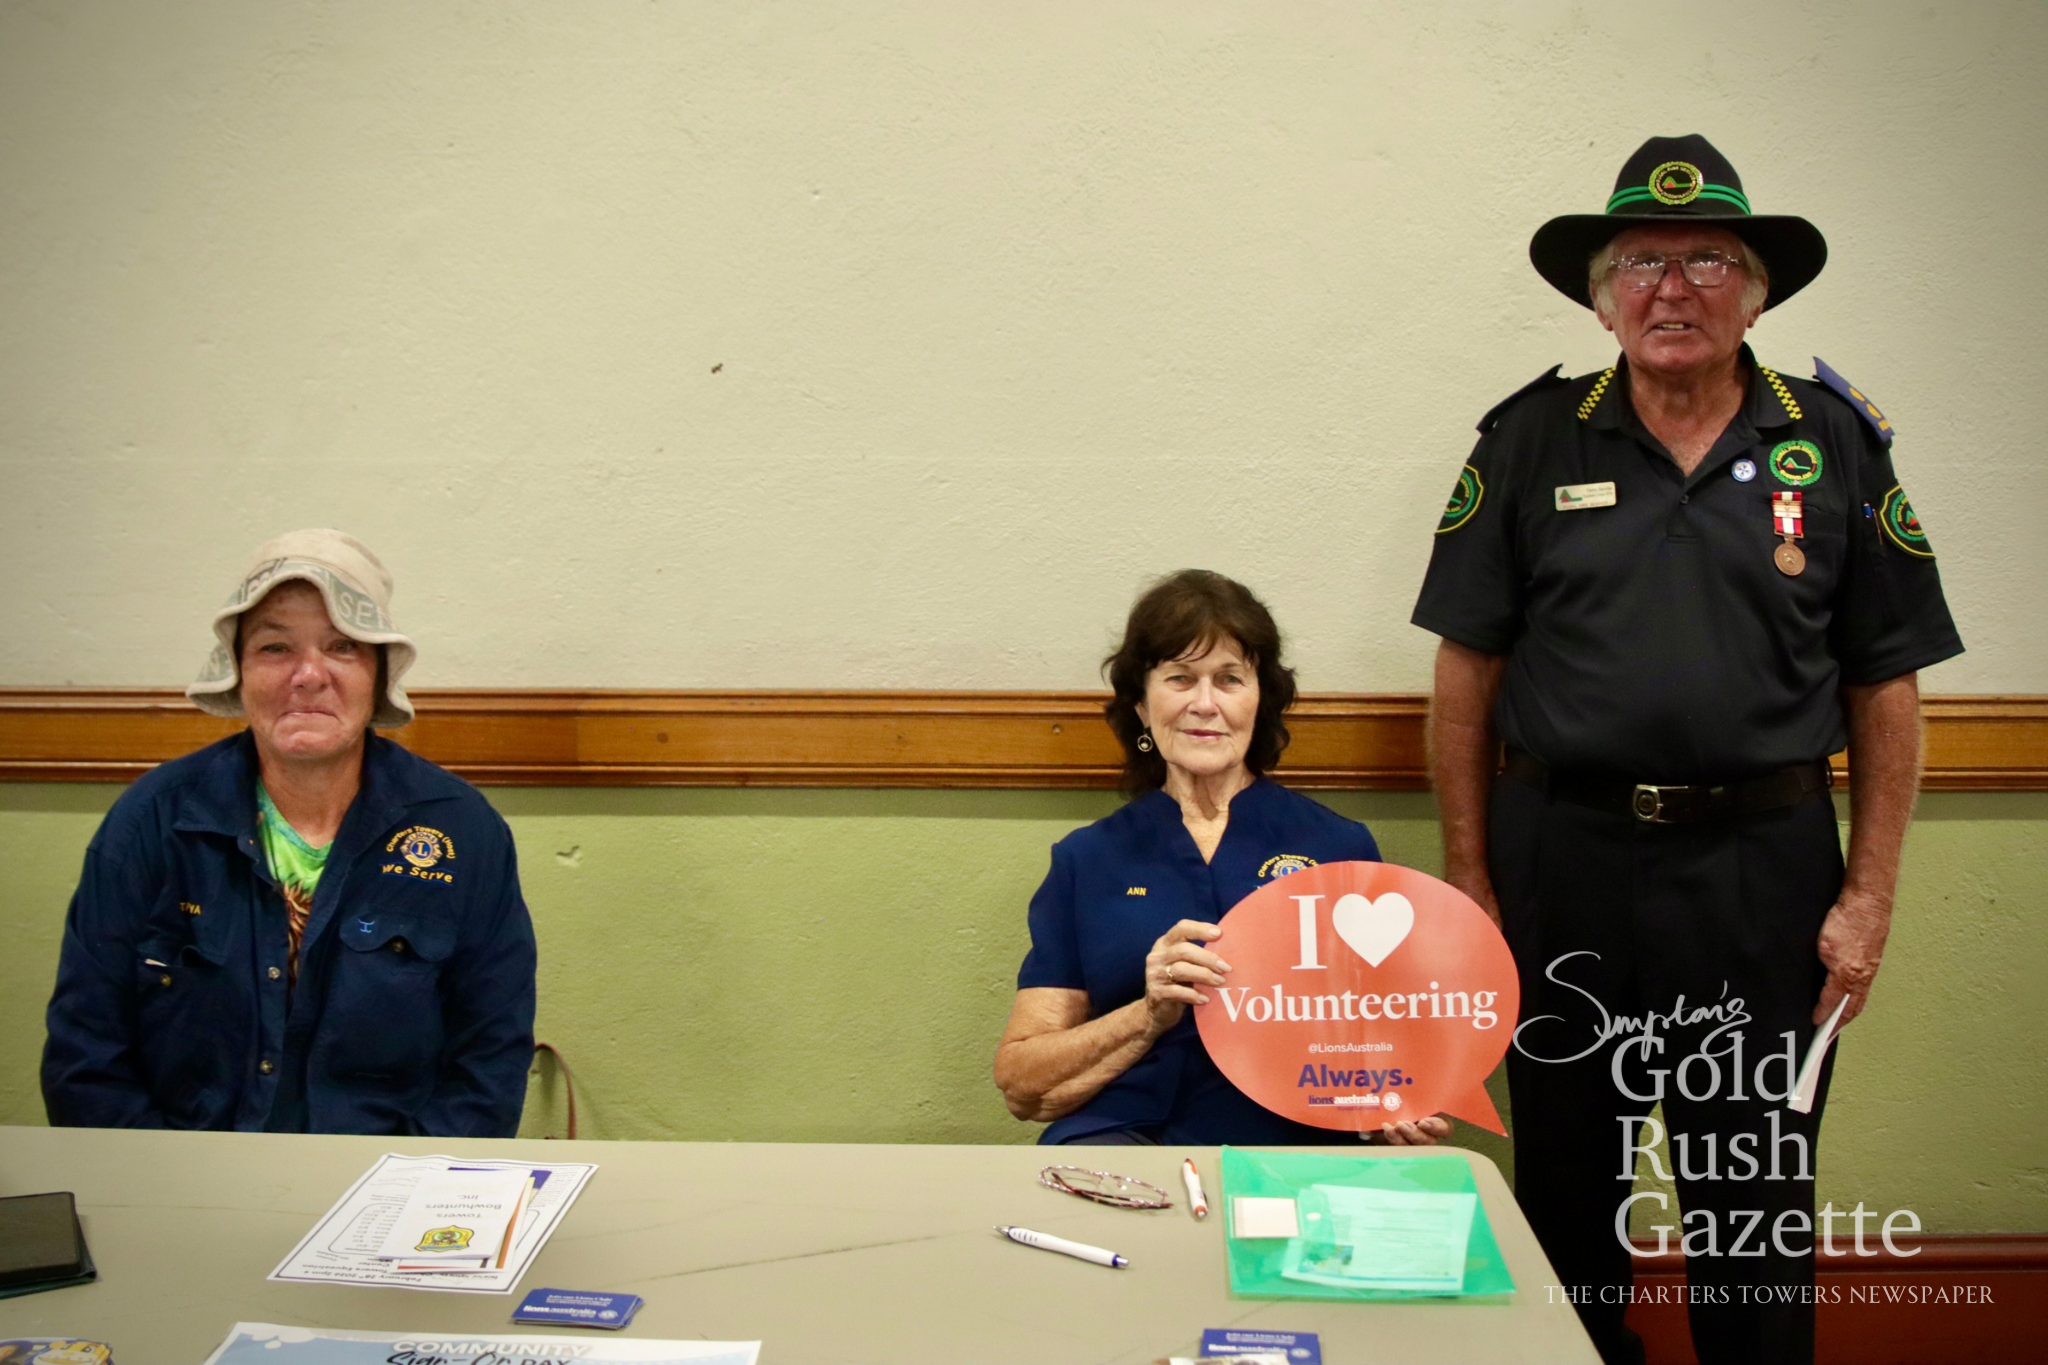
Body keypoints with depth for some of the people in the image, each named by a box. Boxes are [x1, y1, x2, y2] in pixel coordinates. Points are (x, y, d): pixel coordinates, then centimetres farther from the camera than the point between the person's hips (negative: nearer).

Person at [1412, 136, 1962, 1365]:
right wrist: (1471, 879, 0)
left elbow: (1887, 689, 4)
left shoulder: (1835, 445, 2)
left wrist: (1869, 895, 0)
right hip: (1563, 857, 1)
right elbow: (1468, 675, 2)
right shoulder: (1532, 442, 1)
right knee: (1566, 1190, 15)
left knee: (1759, 1207, 9)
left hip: (1763, 864, 0)